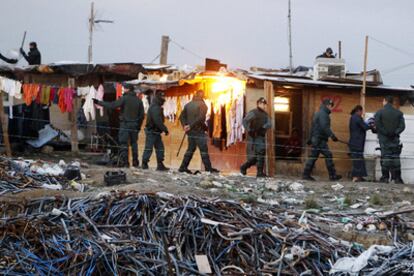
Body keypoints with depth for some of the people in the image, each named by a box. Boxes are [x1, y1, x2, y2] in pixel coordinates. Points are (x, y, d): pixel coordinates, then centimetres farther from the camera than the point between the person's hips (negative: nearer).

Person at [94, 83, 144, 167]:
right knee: (134, 143, 12)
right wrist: (139, 126, 17)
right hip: (134, 125, 5)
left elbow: (112, 105, -16)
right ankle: (135, 162, 13)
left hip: (125, 124, -5)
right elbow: (142, 115, 9)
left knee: (123, 143, -2)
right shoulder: (138, 100, 7)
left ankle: (124, 162, -5)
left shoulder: (124, 98, -10)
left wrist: (98, 102, -11)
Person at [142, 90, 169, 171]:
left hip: (156, 132, 11)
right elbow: (158, 121, -25)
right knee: (149, 148, -6)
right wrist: (165, 129, -19)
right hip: (151, 131, -11)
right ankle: (144, 164, 0)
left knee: (160, 147, 11)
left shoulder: (157, 107, 15)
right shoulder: (155, 107, -18)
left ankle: (160, 165, 14)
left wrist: (164, 129, 12)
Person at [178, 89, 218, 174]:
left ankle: (183, 167, 11)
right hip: (199, 131, -7)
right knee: (203, 150, -2)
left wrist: (185, 125, -4)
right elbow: (200, 118, -20)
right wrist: (191, 126, -17)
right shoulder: (202, 105, -9)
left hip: (190, 132, 7)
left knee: (191, 149, 13)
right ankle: (208, 168, 1)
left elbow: (182, 116, 7)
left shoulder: (188, 105, 12)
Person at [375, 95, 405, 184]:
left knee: (385, 157, 1)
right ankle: (397, 178, 2)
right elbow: (402, 126, -3)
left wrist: (385, 133, -5)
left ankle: (385, 177, -2)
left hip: (384, 139, -2)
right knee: (395, 157, 4)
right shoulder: (399, 113, 5)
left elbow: (377, 125, -12)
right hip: (395, 139, 2)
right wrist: (395, 133, -4)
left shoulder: (379, 112, -3)